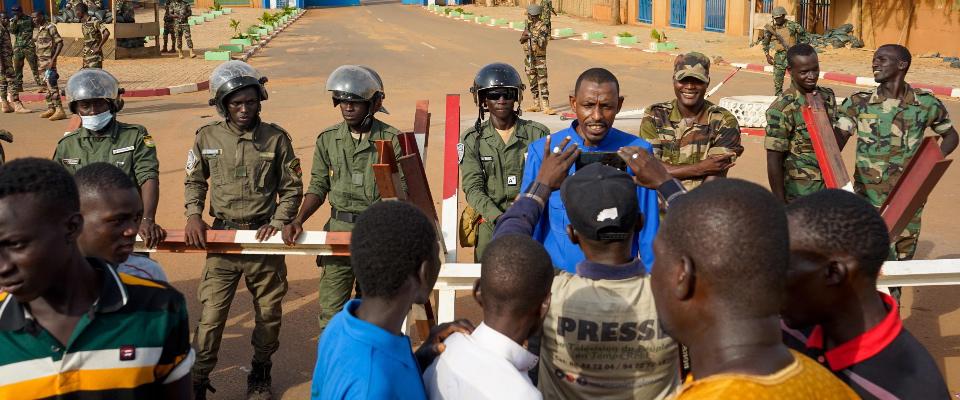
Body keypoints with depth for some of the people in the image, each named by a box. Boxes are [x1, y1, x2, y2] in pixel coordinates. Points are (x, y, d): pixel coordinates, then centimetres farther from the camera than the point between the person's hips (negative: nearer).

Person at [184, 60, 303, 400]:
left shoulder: (276, 138, -4)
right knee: (211, 313, -2)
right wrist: (194, 215, -2)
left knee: (268, 312, 11)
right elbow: (194, 181, 14)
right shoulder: (207, 137, 0)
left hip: (264, 236, 0)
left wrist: (278, 223, -10)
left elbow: (292, 188, 3)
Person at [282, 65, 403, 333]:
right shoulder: (328, 139, 4)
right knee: (331, 312, 2)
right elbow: (318, 187, 9)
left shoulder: (391, 140, -5)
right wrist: (298, 220, -5)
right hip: (339, 230, 2)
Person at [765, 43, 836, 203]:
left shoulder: (828, 97, 3)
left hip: (830, 186, 6)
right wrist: (781, 205, -15)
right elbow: (774, 161, -15)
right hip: (799, 193, -6)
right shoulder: (782, 109, -16)